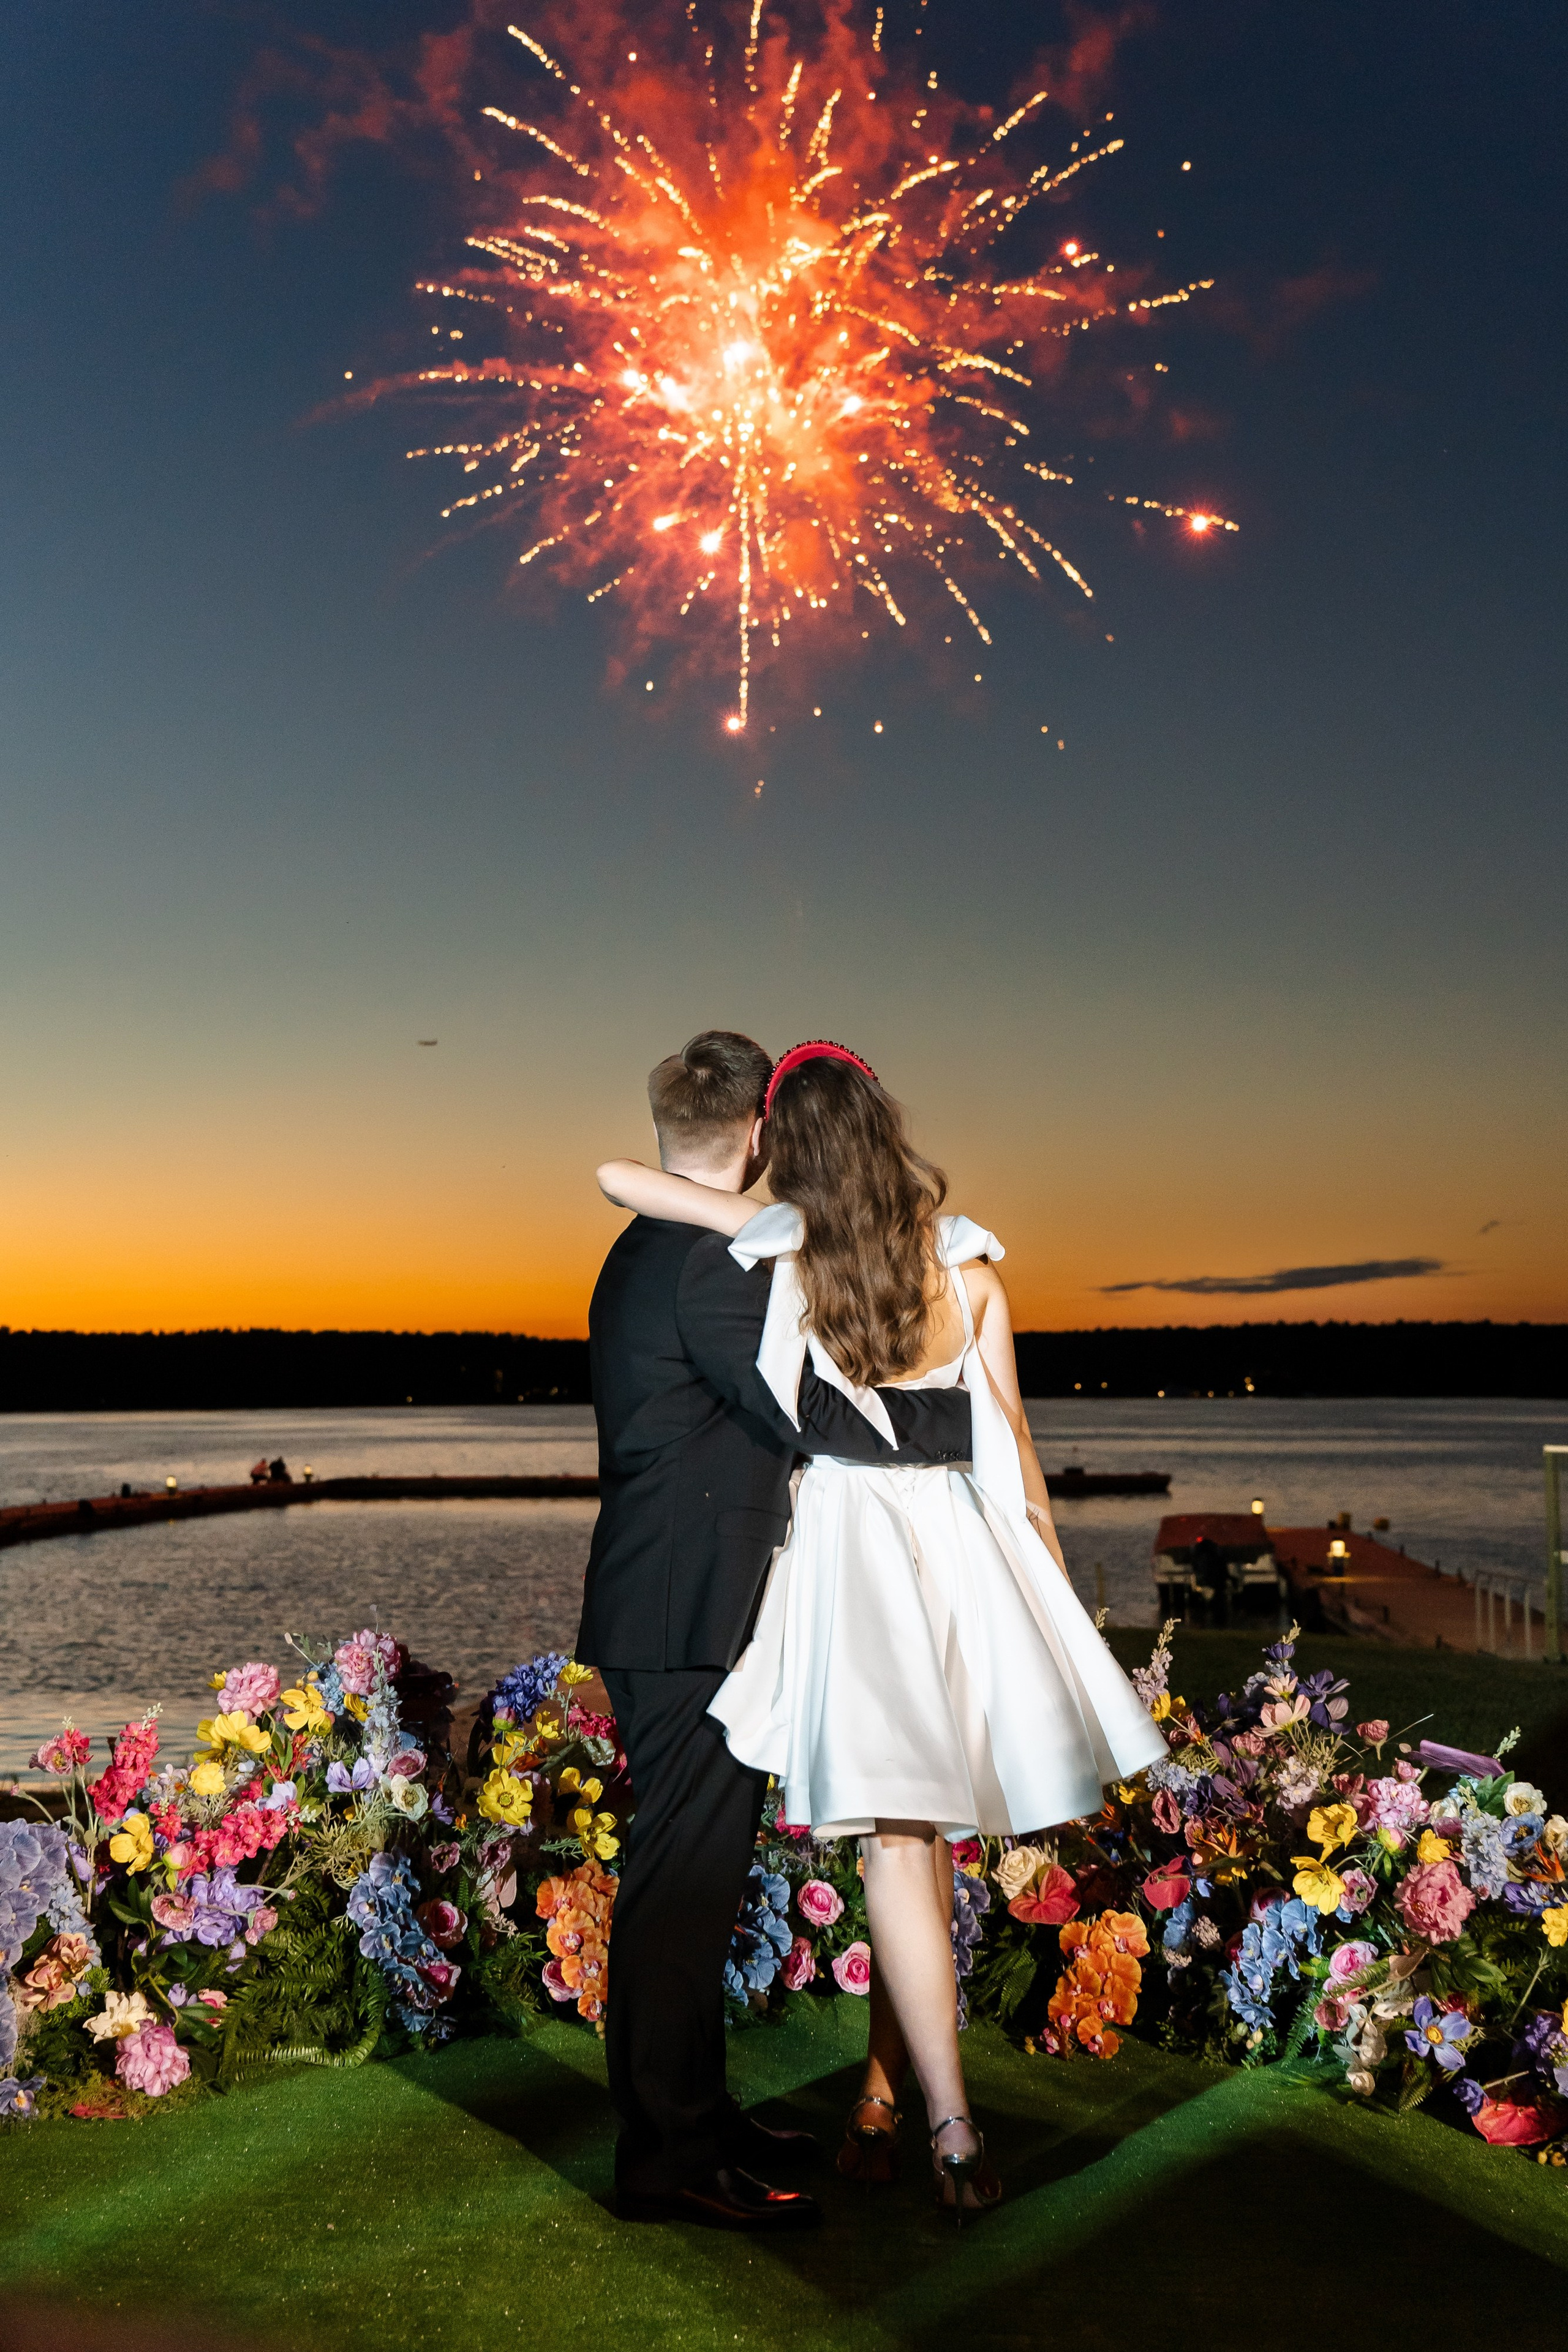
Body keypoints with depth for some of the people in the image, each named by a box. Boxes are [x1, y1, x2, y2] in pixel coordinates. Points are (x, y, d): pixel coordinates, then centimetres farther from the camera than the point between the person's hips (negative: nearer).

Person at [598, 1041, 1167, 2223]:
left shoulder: (787, 1248, -4)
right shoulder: (968, 1259, 2)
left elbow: (614, 1173, -1)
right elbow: (1011, 1438, 5)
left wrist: (697, 1197, 19)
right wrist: (1052, 1572, 15)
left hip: (850, 1539, -3)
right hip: (959, 1546, 3)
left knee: (900, 1837, -5)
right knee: (926, 1836, 13)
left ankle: (952, 2125, -9)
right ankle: (881, 2098, 25)